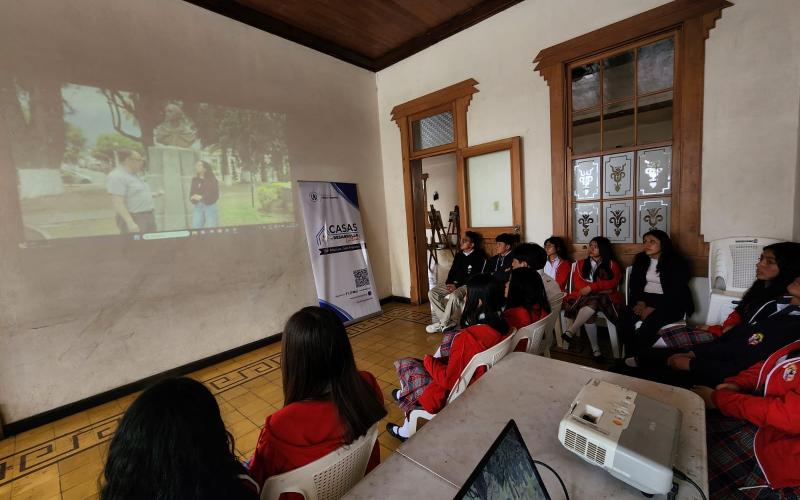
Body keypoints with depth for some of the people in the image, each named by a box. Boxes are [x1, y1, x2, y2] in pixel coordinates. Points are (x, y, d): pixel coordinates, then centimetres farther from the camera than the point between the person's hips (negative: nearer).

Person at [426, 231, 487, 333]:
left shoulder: (478, 257, -9)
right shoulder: (459, 254, 13)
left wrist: (457, 285, -18)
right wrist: (449, 283, -4)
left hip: (469, 286, -7)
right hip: (455, 284, 8)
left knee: (454, 296, -37)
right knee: (432, 292, -10)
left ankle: (442, 324, -19)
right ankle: (448, 321, -14)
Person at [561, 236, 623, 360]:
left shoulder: (612, 264, 15)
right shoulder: (581, 263, 20)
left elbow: (613, 282, -2)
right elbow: (577, 282, 6)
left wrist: (591, 288, -16)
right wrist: (600, 288, -10)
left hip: (604, 297, -1)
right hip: (584, 296, 1)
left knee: (593, 301, -39)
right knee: (589, 314, -34)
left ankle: (571, 332, -39)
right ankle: (595, 348, -28)